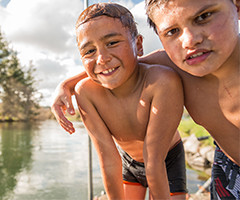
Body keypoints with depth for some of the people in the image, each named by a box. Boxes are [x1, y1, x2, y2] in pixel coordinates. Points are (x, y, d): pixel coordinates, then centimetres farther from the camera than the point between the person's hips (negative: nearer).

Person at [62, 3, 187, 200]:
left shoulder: (164, 81, -39)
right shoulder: (85, 92, -28)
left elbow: (154, 161, -33)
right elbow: (108, 160, -23)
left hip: (167, 161, -1)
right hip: (127, 160, 2)